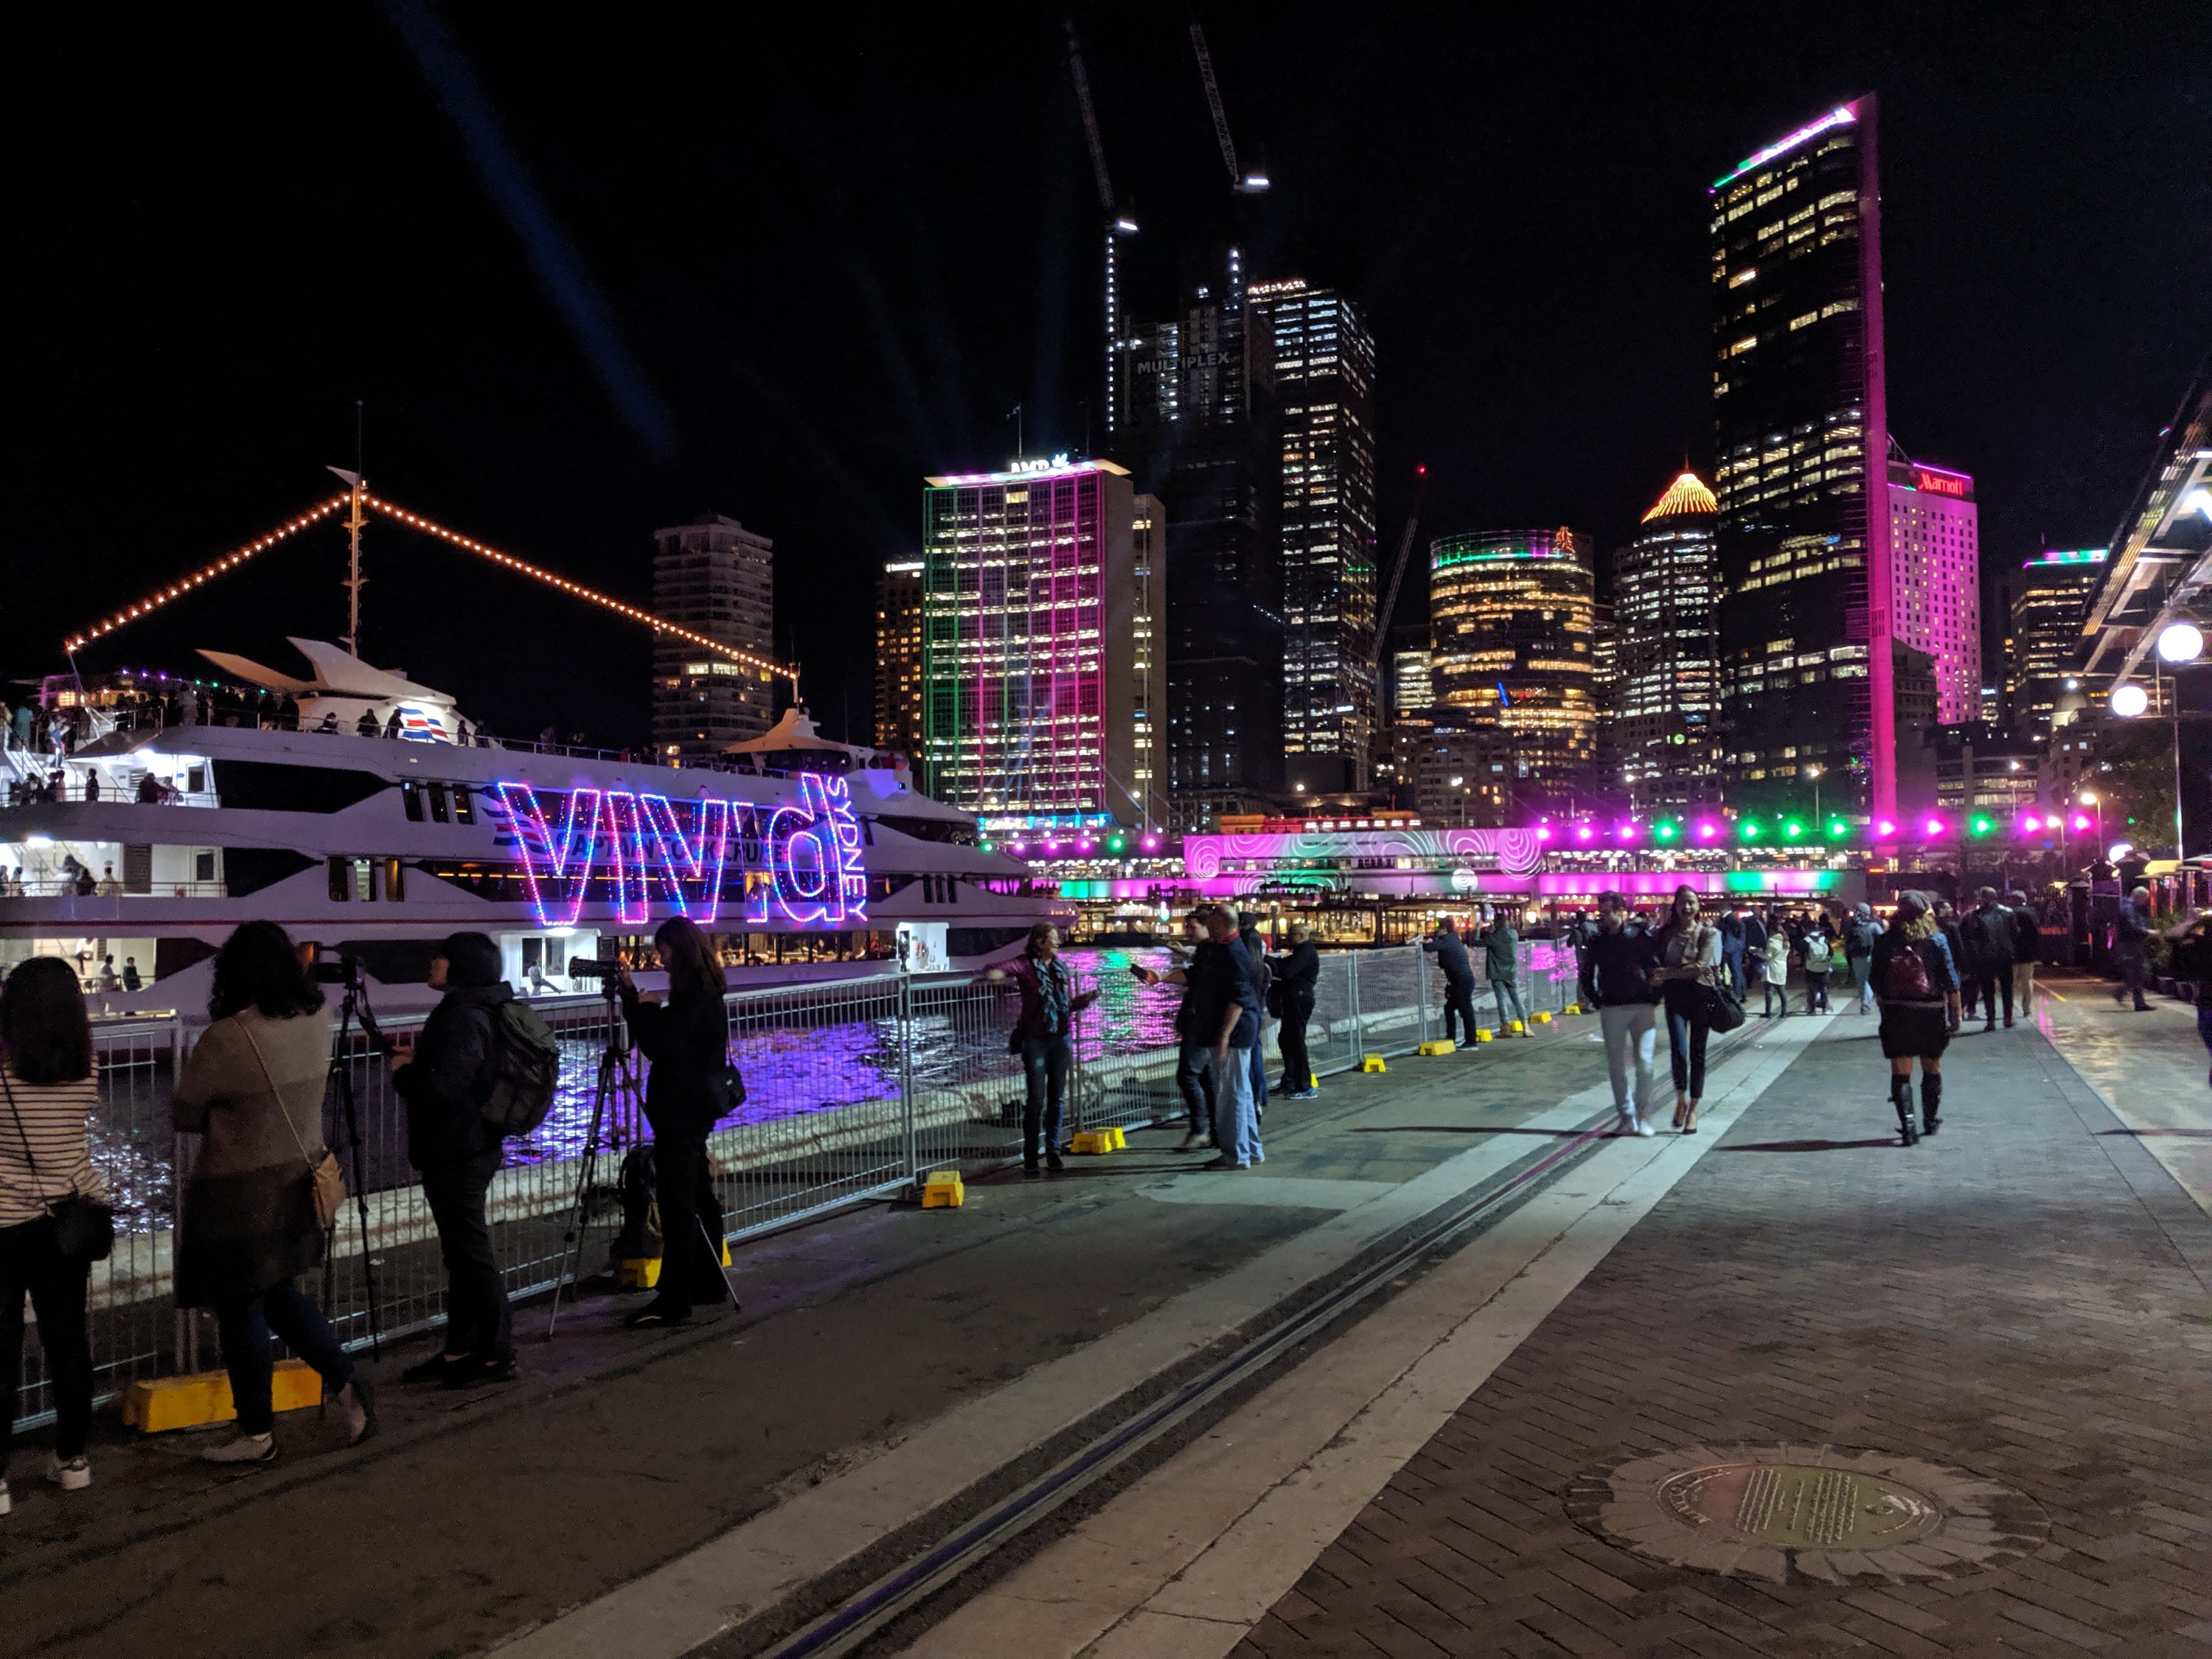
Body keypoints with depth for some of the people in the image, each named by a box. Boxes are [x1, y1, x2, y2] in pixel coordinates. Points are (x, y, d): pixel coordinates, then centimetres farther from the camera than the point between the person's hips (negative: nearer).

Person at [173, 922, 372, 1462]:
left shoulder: (225, 1040, -22)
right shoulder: (317, 1022, -5)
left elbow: (183, 1116, -9)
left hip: (238, 1194, -6)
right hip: (297, 1180, 6)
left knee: (241, 1313, 8)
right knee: (278, 1293, 23)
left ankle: (257, 1435, 20)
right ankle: (344, 1382, 12)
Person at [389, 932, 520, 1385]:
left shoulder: (465, 1020, -20)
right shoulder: (466, 1011, 13)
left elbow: (441, 1088, -28)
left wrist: (402, 1072, -11)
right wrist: (419, 1060, 7)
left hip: (458, 1155, -11)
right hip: (464, 1149, 11)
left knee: (471, 1253, -3)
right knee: (461, 1252, 16)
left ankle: (496, 1355, 5)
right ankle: (460, 1350, 26)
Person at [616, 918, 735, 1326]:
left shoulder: (694, 998, -17)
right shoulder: (706, 993, 13)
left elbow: (658, 1045, -22)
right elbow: (669, 1040, 18)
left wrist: (639, 1004, -10)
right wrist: (633, 999, 9)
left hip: (682, 1109, -11)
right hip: (696, 1106, 11)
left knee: (677, 1204, -9)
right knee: (699, 1198, 17)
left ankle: (673, 1302, -8)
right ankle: (709, 1283, 26)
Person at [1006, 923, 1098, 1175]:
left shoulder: (1062, 968, 10)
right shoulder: (1026, 965, -6)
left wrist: (1086, 999, -3)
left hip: (1060, 1038, 5)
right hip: (1035, 1039, -5)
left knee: (1057, 1097, 8)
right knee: (1036, 1098, -3)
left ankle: (1053, 1152, 17)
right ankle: (1030, 1156, 5)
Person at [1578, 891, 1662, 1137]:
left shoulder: (1640, 936, -1)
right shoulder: (1596, 942, 5)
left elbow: (1660, 968, 4)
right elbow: (1586, 976, 15)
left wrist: (1654, 998, 0)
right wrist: (1597, 1003, 7)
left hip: (1643, 1007, -2)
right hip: (1612, 1009, 2)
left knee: (1644, 1063, -5)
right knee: (1616, 1065, 1)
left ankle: (1640, 1117, 7)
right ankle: (1627, 1118, 8)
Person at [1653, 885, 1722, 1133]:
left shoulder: (1709, 933, -1)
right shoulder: (1666, 933, 9)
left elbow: (1701, 966, -12)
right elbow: (1658, 963, 14)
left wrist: (1669, 973, -14)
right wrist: (1658, 980, -5)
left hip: (1701, 995, -1)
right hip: (1675, 996, 2)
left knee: (1697, 1054, 4)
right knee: (1678, 1050, -15)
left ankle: (1692, 1110, 13)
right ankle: (1681, 1099, 4)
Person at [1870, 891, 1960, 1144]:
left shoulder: (1885, 942, -3)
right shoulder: (1937, 940, -5)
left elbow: (1875, 981, -1)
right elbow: (1951, 982, -4)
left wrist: (1883, 1009, 9)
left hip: (1896, 1013, -1)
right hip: (1931, 1012, 1)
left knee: (1900, 1072, 2)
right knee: (1932, 1069, 18)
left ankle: (1908, 1124, -11)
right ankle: (1930, 1122, 30)